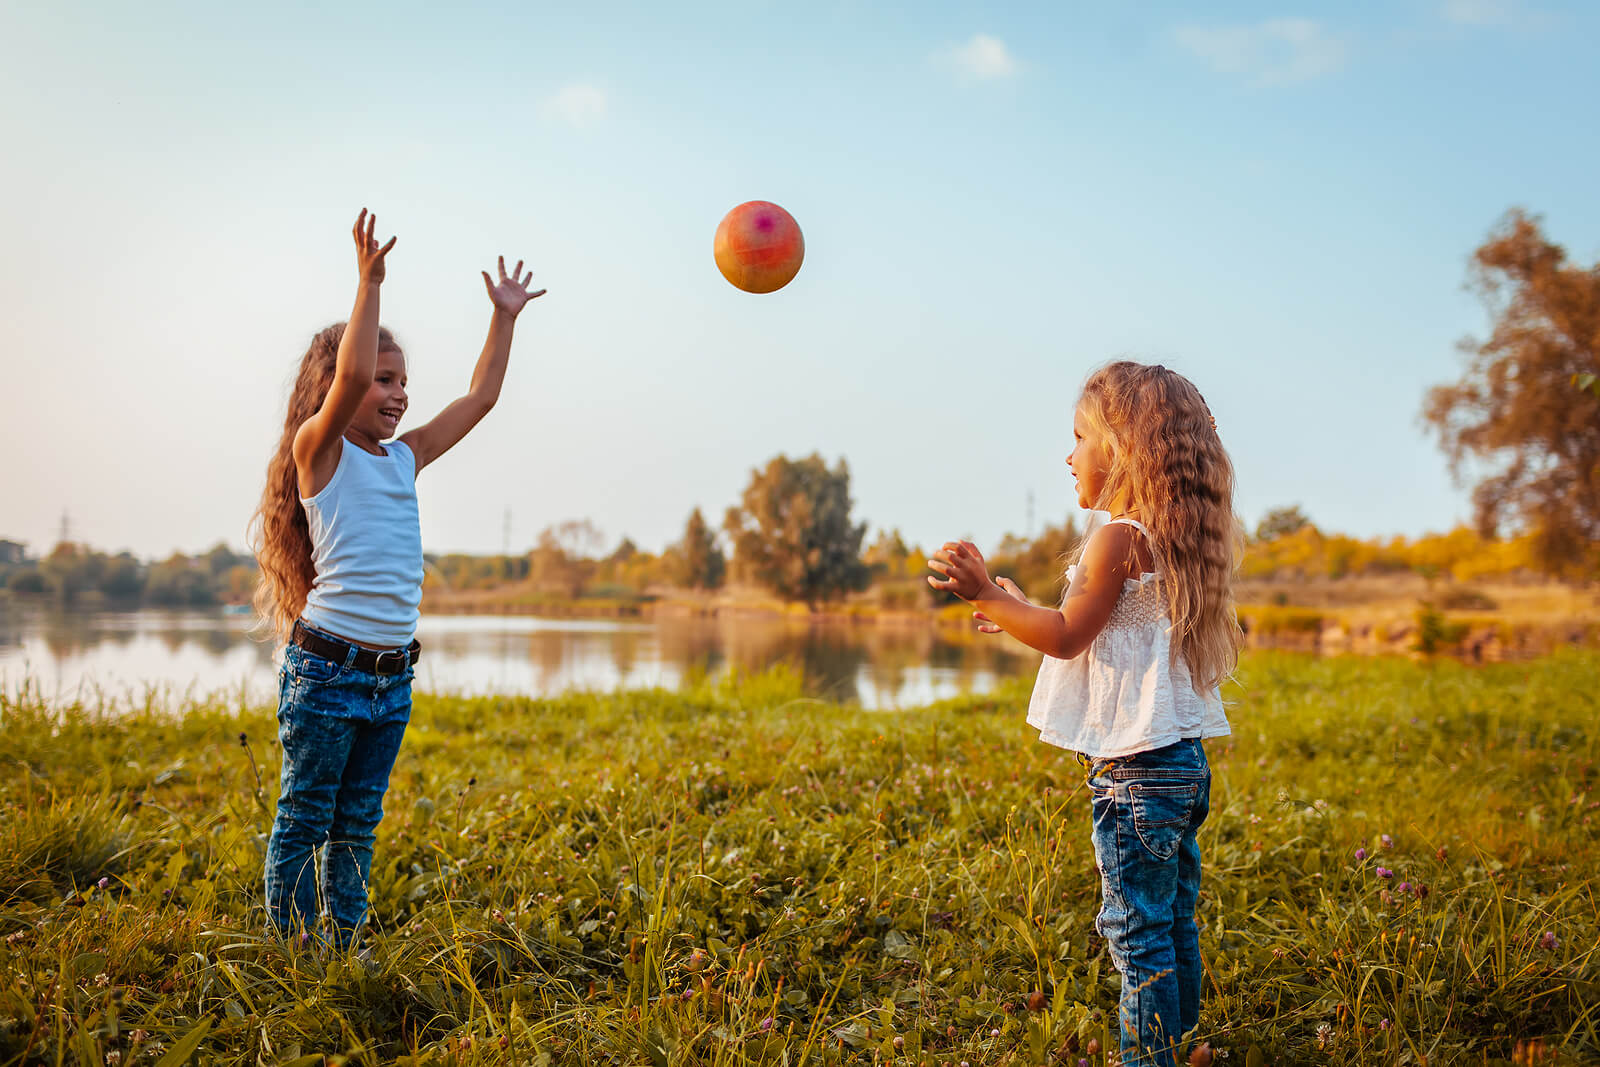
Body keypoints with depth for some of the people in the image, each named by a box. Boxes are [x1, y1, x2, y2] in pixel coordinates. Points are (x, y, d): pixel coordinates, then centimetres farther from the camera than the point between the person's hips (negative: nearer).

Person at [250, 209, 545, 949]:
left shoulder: (404, 459, 13)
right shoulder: (318, 449, -5)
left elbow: (480, 397, 17)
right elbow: (348, 374, -23)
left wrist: (504, 317, 16)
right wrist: (370, 282, -23)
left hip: (392, 674, 7)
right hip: (327, 668, -7)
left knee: (357, 826, 14)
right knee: (304, 822, 4)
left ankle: (342, 949, 24)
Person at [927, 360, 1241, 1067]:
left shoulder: (1117, 537, -15)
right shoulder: (1177, 540, 13)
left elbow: (1067, 637, -12)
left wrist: (986, 594, -10)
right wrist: (1020, 612, 25)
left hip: (1135, 768, -10)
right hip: (1185, 762, 10)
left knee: (1137, 930, -1)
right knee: (1173, 925, 17)